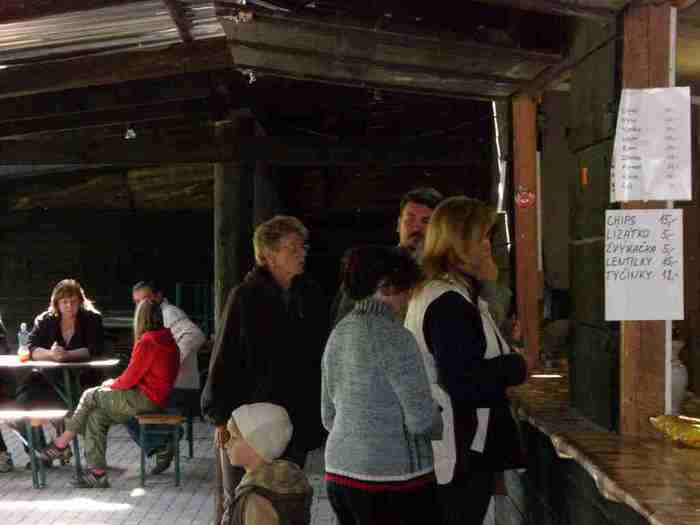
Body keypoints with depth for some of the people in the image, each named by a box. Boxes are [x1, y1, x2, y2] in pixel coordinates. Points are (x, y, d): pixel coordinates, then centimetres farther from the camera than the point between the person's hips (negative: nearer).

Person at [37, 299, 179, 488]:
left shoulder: (147, 342, -17)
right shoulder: (167, 339, 12)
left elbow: (130, 378, -13)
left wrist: (112, 384, 7)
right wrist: (117, 383, 9)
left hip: (146, 399, -9)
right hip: (155, 396, 9)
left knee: (91, 396, 2)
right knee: (96, 415, 5)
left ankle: (62, 443, 15)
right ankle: (97, 472, 2)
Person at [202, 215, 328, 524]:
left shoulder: (311, 297, 2)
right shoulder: (245, 297, -11)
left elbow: (321, 356, 9)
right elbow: (224, 359, -9)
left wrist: (319, 415, 9)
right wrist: (220, 417, -11)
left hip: (296, 421, 4)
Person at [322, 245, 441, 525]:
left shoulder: (339, 333, 8)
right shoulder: (394, 337, -16)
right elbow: (423, 420, -17)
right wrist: (437, 420, 4)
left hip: (339, 472, 8)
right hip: (392, 481, -8)